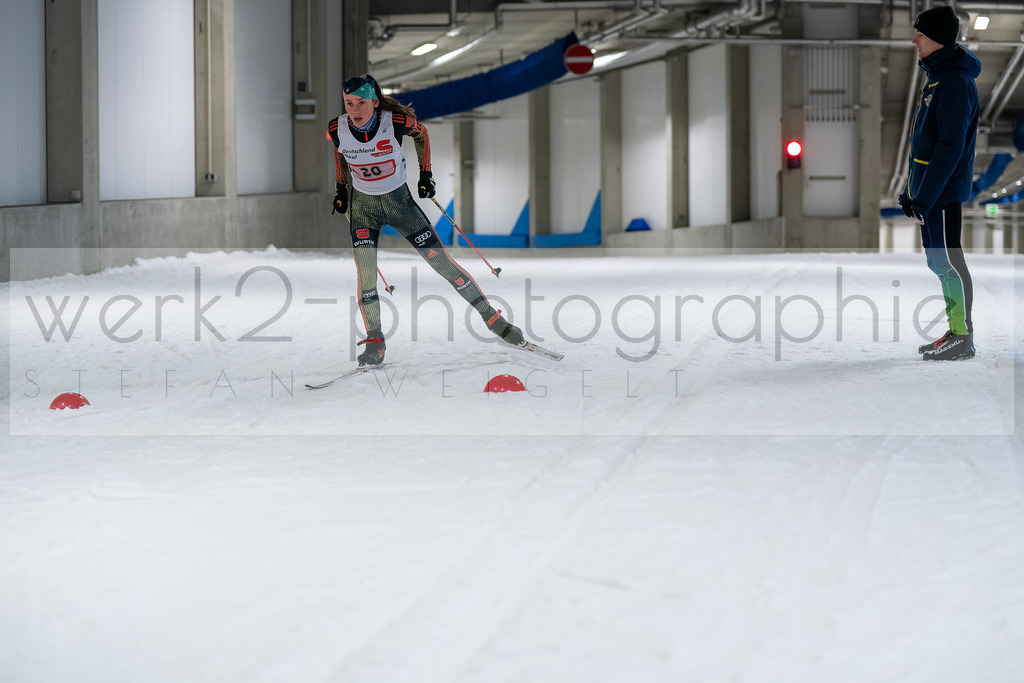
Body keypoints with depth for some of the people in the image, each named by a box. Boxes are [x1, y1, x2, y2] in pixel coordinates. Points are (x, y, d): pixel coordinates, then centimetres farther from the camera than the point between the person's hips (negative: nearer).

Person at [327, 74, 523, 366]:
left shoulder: (397, 122, -23)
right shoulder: (337, 130, -17)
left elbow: (421, 134, 0)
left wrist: (425, 174, -2)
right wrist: (341, 187, 8)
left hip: (399, 201, -1)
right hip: (363, 205, 1)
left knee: (441, 262, -1)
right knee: (365, 272, -16)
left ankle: (493, 319, 8)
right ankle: (374, 343, -6)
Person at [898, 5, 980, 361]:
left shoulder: (955, 82, -18)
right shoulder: (937, 75, 14)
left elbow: (951, 147, -22)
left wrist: (925, 195, -23)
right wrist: (912, 189, 19)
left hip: (944, 192, -10)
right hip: (929, 189, 10)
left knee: (948, 262, -5)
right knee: (939, 261, 13)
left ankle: (963, 338, 0)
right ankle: (955, 332, 20)